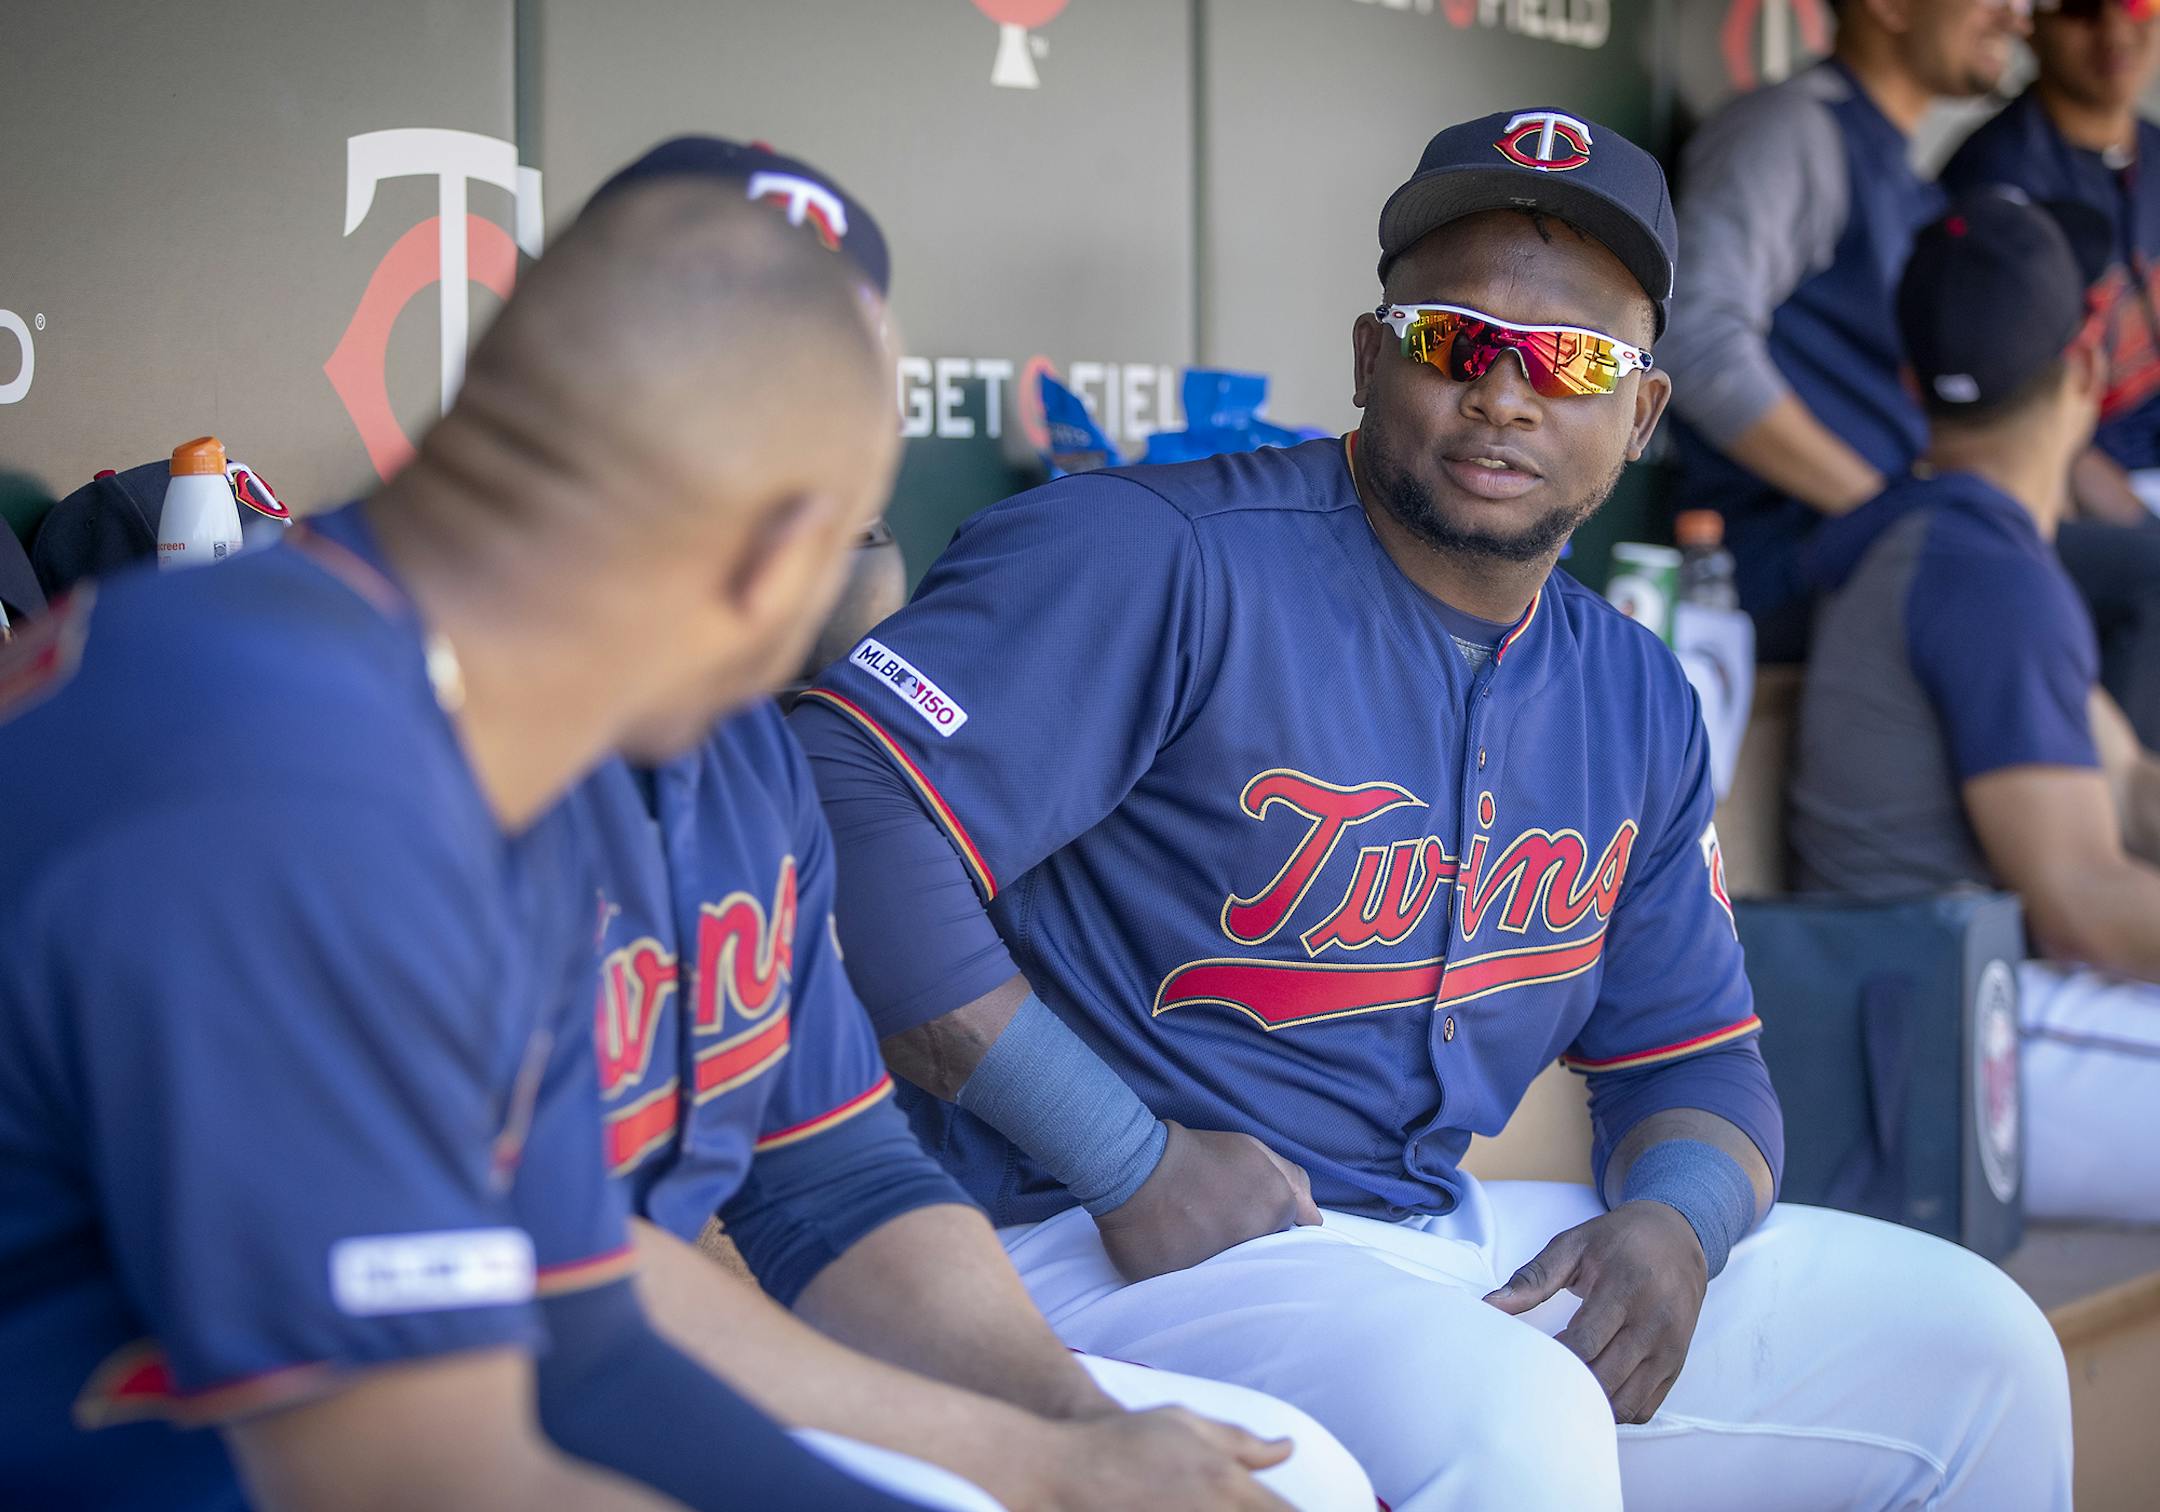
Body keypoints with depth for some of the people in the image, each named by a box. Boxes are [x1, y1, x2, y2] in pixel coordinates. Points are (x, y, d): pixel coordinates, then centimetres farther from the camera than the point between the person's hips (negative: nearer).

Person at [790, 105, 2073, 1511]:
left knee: (1976, 1351, 8)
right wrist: (1130, 1163, -22)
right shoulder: (1167, 563, -14)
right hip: (1109, 1251, -8)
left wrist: (1674, 1224, -7)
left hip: (1458, 1237, 8)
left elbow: (1692, 1055, 19)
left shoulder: (1636, 700, 12)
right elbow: (847, 804, -24)